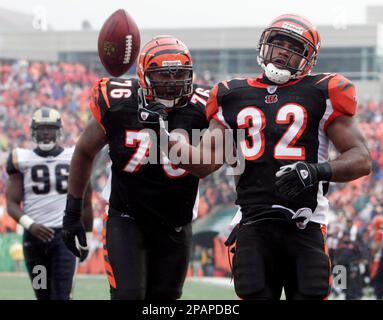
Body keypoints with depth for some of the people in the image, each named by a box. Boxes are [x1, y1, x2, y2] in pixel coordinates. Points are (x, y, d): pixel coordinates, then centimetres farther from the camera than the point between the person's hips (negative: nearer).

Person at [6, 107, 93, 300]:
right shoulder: (23, 160, 4)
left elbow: (85, 204, 12)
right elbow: (12, 204, 0)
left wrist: (86, 239, 12)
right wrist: (30, 225, -18)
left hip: (64, 235, -1)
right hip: (34, 235, 1)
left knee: (61, 295, -13)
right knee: (43, 296, 8)